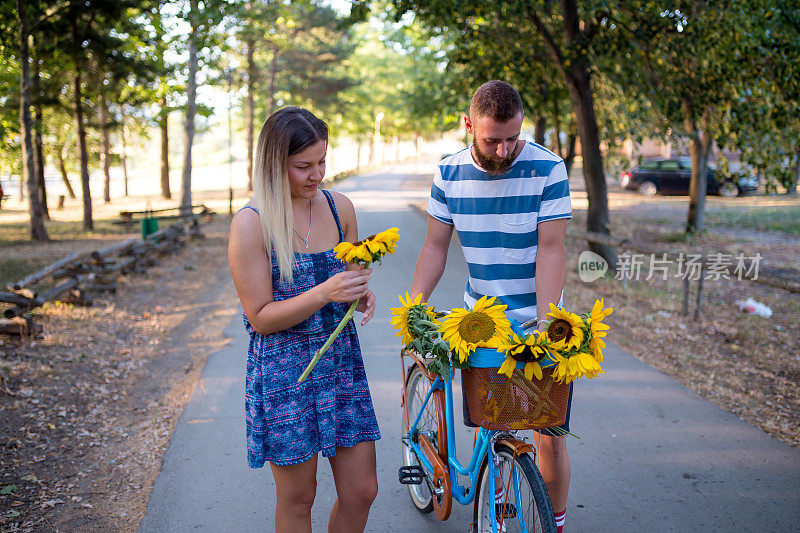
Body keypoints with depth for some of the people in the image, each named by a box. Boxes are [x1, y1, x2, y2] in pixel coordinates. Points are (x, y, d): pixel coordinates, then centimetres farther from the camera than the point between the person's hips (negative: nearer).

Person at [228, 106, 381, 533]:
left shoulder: (339, 207, 3)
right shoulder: (250, 224, -12)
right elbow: (261, 318, -12)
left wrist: (363, 295, -6)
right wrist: (324, 293, -26)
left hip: (342, 360, 5)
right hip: (283, 369, -4)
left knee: (361, 491, 9)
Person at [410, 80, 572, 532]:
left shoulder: (547, 168, -12)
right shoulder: (450, 173, -2)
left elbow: (550, 250, -15)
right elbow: (436, 246, 2)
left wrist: (545, 322, -23)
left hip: (538, 321, -2)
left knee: (550, 436, 1)